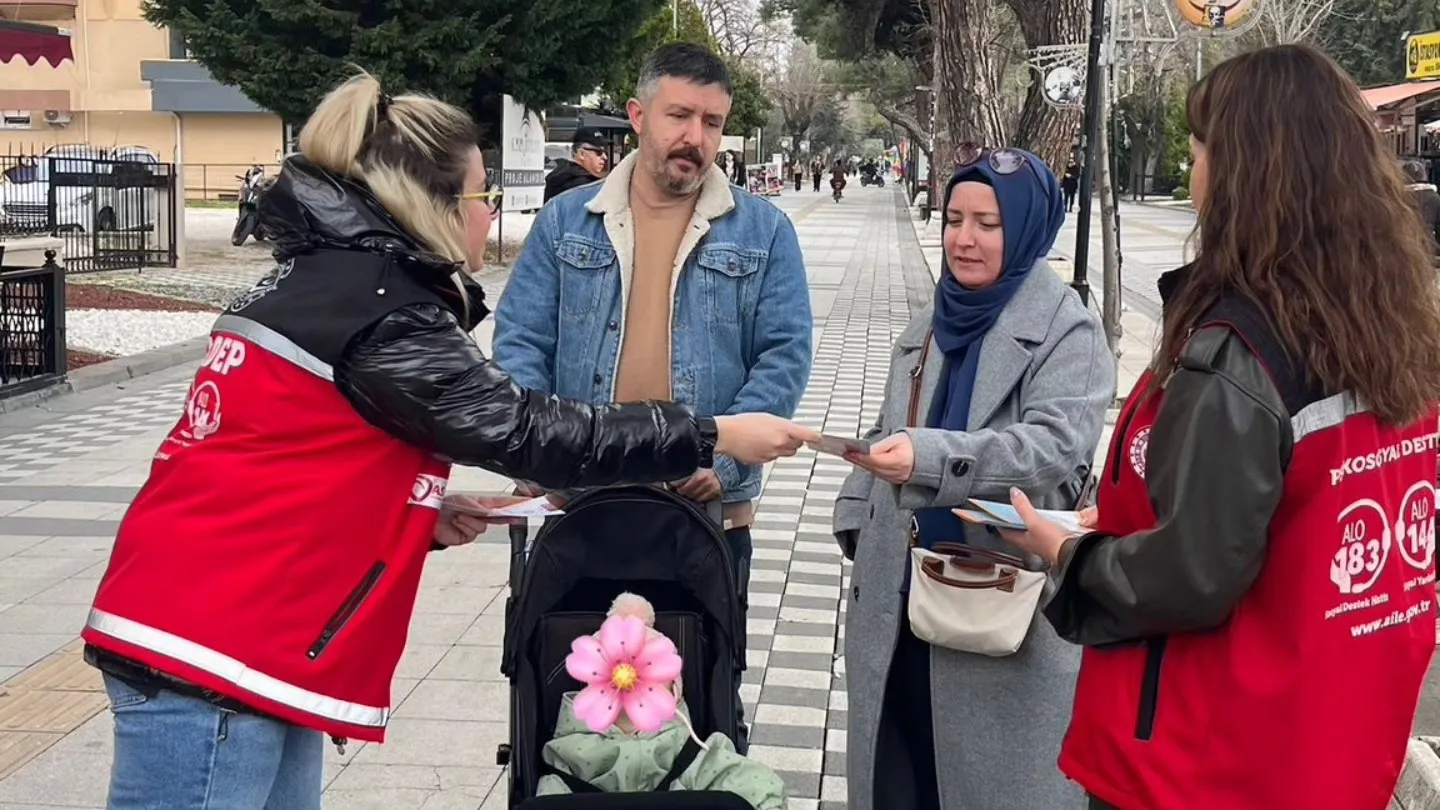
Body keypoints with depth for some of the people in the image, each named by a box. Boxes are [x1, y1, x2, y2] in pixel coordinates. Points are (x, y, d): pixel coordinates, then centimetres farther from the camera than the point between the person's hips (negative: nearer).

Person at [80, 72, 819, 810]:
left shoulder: (319, 280, 14)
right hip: (207, 656, -10)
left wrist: (425, 517, 9)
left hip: (233, 639, 10)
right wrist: (713, 435, -10)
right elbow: (525, 430, -16)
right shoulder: (377, 310, -15)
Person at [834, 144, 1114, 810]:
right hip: (898, 601, 6)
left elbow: (1056, 448, -22)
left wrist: (929, 456, -36)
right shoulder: (927, 327, 14)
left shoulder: (1068, 332, -7)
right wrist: (857, 525, 9)